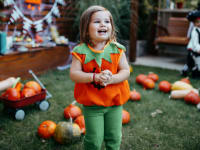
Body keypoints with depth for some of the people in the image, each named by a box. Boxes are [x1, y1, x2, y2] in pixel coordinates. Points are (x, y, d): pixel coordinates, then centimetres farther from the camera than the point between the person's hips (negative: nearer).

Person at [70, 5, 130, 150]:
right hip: (91, 104, -2)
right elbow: (74, 74, -15)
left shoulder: (117, 49, -6)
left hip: (114, 102, 2)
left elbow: (126, 71, -7)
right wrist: (95, 77, -28)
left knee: (114, 137, 17)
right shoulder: (81, 51, -10)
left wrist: (111, 79, -25)